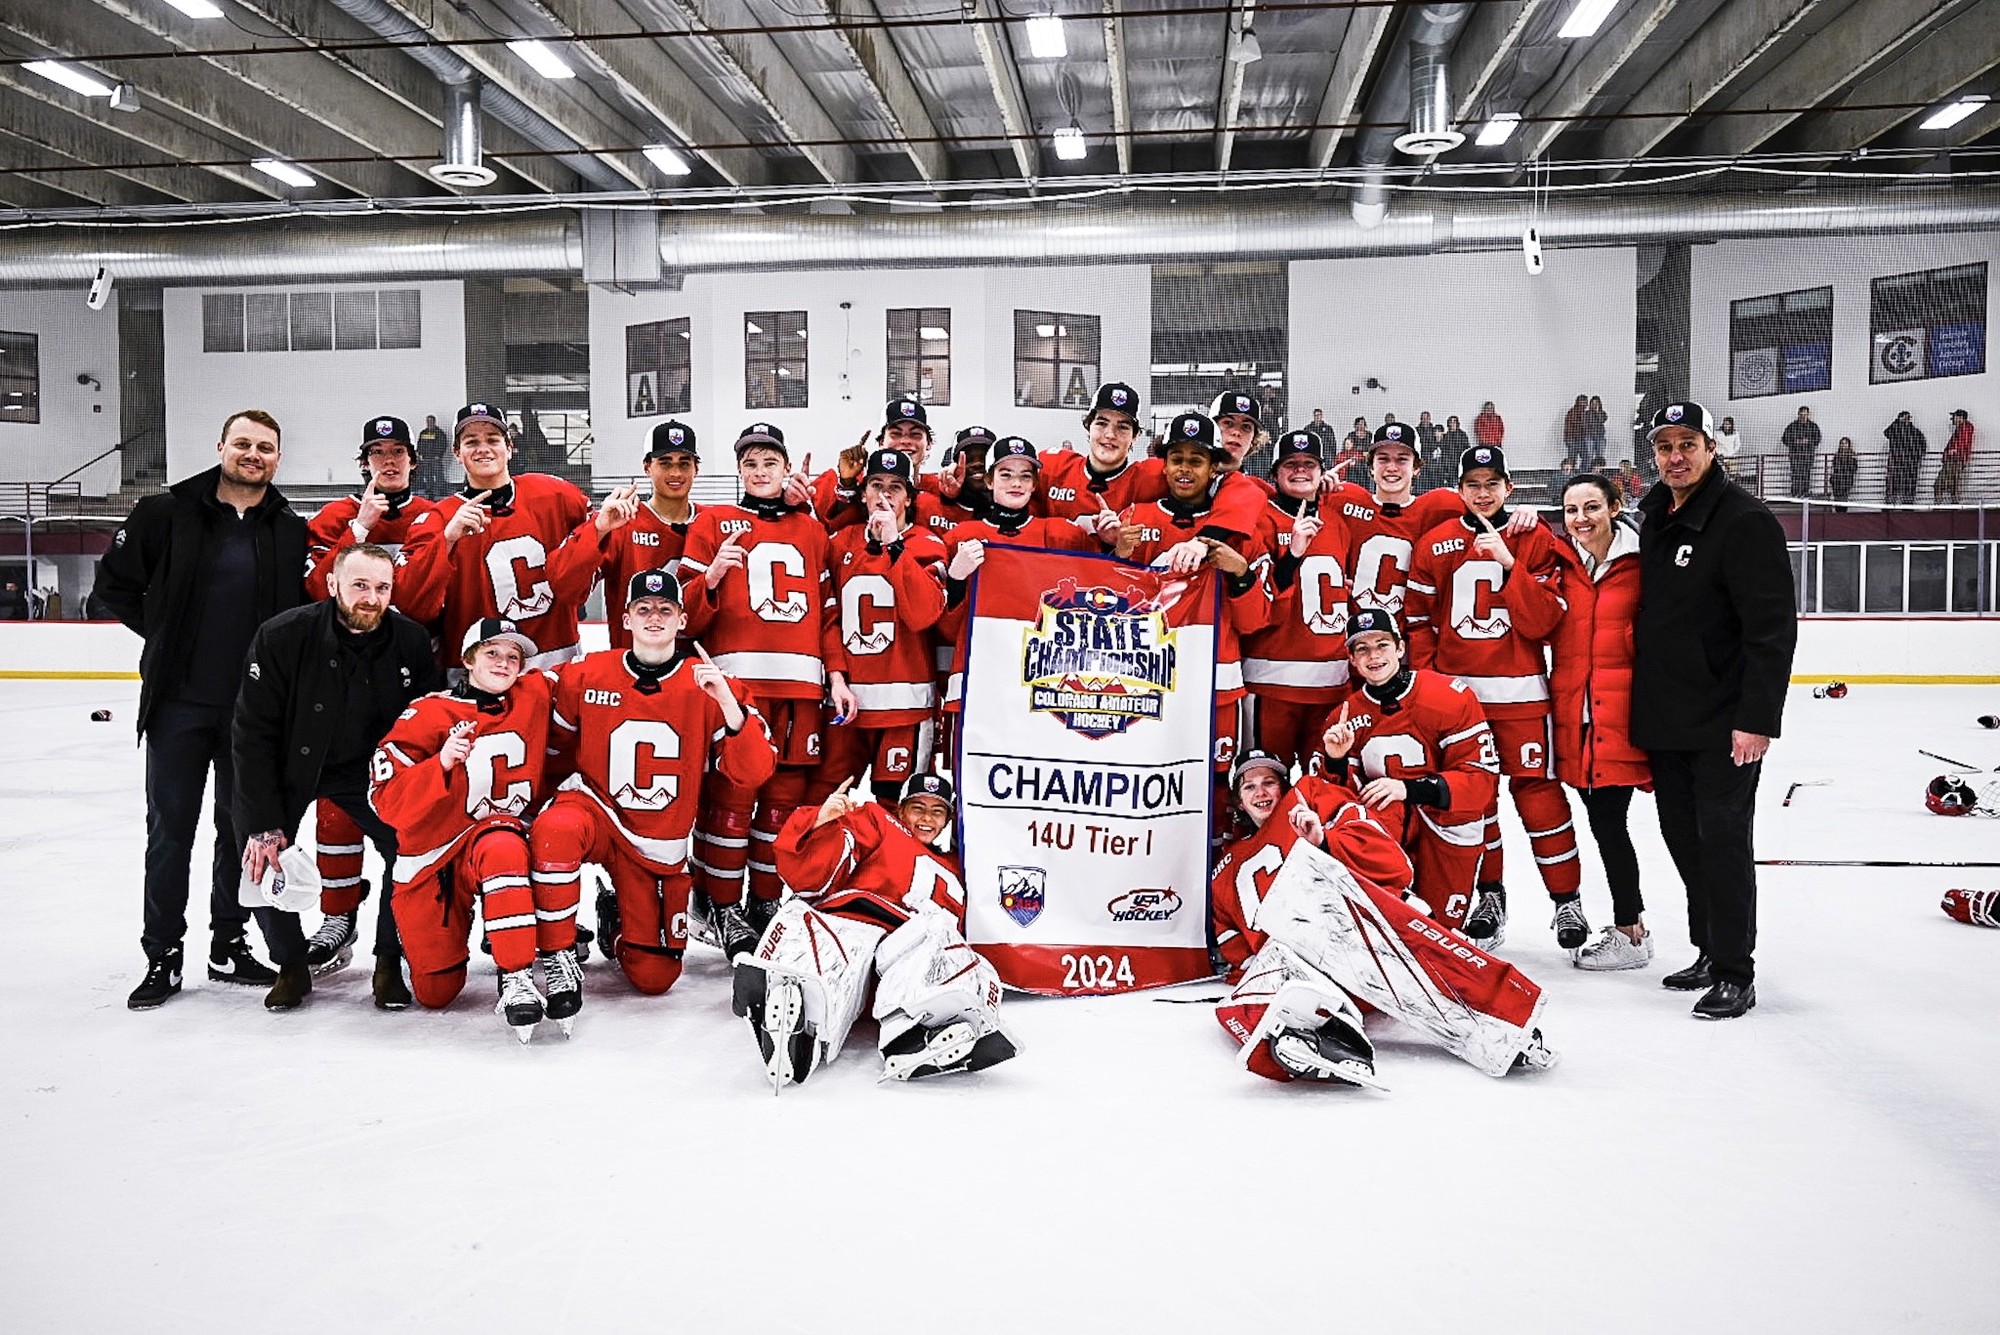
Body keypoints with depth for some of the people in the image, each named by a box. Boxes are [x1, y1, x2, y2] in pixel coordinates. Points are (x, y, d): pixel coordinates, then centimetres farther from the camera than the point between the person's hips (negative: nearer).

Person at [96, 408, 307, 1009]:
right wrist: (163, 633, 1)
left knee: (243, 829, 10)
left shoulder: (294, 532, 2)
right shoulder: (166, 514, -2)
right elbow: (114, 583, 5)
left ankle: (229, 947, 24)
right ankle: (162, 956, 15)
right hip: (179, 702, -1)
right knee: (170, 830, 4)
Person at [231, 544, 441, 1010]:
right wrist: (263, 826, -19)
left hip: (373, 770, 1)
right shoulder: (282, 637, -22)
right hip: (290, 767, -1)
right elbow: (254, 735, -17)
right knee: (261, 857, -14)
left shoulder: (412, 642, -16)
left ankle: (388, 962, 5)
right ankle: (291, 967, 11)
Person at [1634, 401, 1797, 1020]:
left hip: (1724, 723, -8)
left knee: (1722, 840, -3)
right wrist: (1641, 710, 16)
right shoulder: (1654, 520, 12)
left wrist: (1757, 718, -22)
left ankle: (1735, 973, 7)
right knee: (1684, 838, 14)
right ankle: (1711, 952, 28)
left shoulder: (1746, 521, -12)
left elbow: (1772, 627, -18)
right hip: (1663, 719, 8)